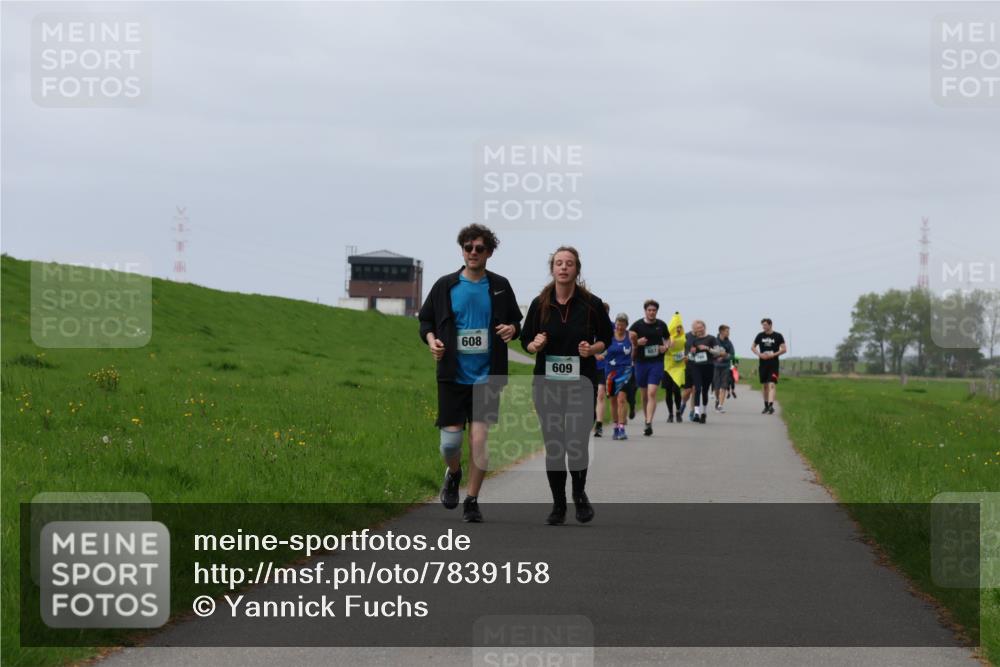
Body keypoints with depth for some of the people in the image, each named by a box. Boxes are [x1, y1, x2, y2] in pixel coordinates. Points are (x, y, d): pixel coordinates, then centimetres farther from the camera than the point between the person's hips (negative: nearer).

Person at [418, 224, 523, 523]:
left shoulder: (499, 286, 5)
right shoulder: (446, 285, 2)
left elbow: (515, 320, 15)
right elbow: (425, 318, 11)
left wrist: (512, 329, -8)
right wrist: (431, 338, -9)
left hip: (486, 376, 0)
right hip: (453, 375, 0)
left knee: (479, 439, -7)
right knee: (450, 440, -4)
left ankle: (472, 501, 7)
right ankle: (453, 474, 31)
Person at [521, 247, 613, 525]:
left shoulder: (592, 304, -2)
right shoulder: (540, 304, 2)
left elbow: (605, 338, 9)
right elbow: (525, 340, 11)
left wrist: (592, 349, -11)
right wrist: (535, 345, -12)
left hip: (581, 383, -2)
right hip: (547, 384, 2)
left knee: (577, 444, -11)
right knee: (553, 446, 3)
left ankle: (579, 494, 17)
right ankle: (558, 505, 16)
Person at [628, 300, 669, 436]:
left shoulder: (661, 325, 6)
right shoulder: (637, 325, 1)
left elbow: (667, 339, 20)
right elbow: (629, 342, 3)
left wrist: (666, 347, -1)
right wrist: (637, 343, -17)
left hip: (657, 363, -1)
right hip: (641, 362, 1)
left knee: (652, 393, -14)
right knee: (644, 395, 10)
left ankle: (649, 424, -19)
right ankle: (647, 419, 26)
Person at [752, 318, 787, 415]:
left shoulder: (778, 336, -2)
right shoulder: (760, 336, 7)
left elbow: (784, 349, -3)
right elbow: (753, 347, 15)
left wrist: (773, 355, -15)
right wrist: (759, 354, -4)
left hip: (774, 364, -4)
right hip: (763, 363, 4)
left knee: (772, 384, -15)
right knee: (764, 385, 9)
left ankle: (771, 405, -25)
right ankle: (766, 405, 20)